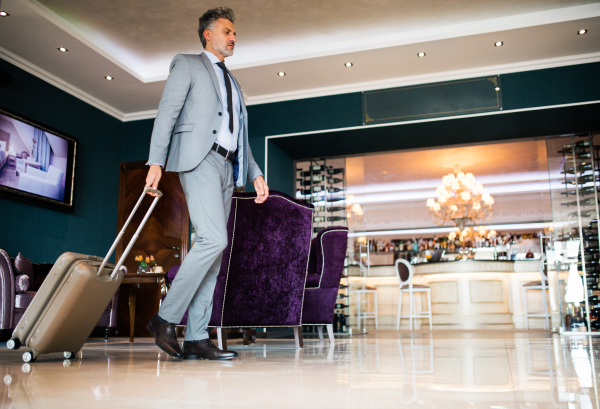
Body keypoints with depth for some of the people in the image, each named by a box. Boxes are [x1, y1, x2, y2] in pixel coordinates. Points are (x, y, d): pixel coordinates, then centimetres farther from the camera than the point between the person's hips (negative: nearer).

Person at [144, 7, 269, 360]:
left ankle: (196, 338, 1)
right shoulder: (187, 64, 11)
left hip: (227, 167, 7)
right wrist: (156, 161, -14)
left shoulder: (233, 83, 30)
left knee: (214, 253, 0)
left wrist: (256, 174, 13)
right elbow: (167, 113, -2)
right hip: (199, 159, -7)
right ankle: (166, 318, -10)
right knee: (214, 240, -22)